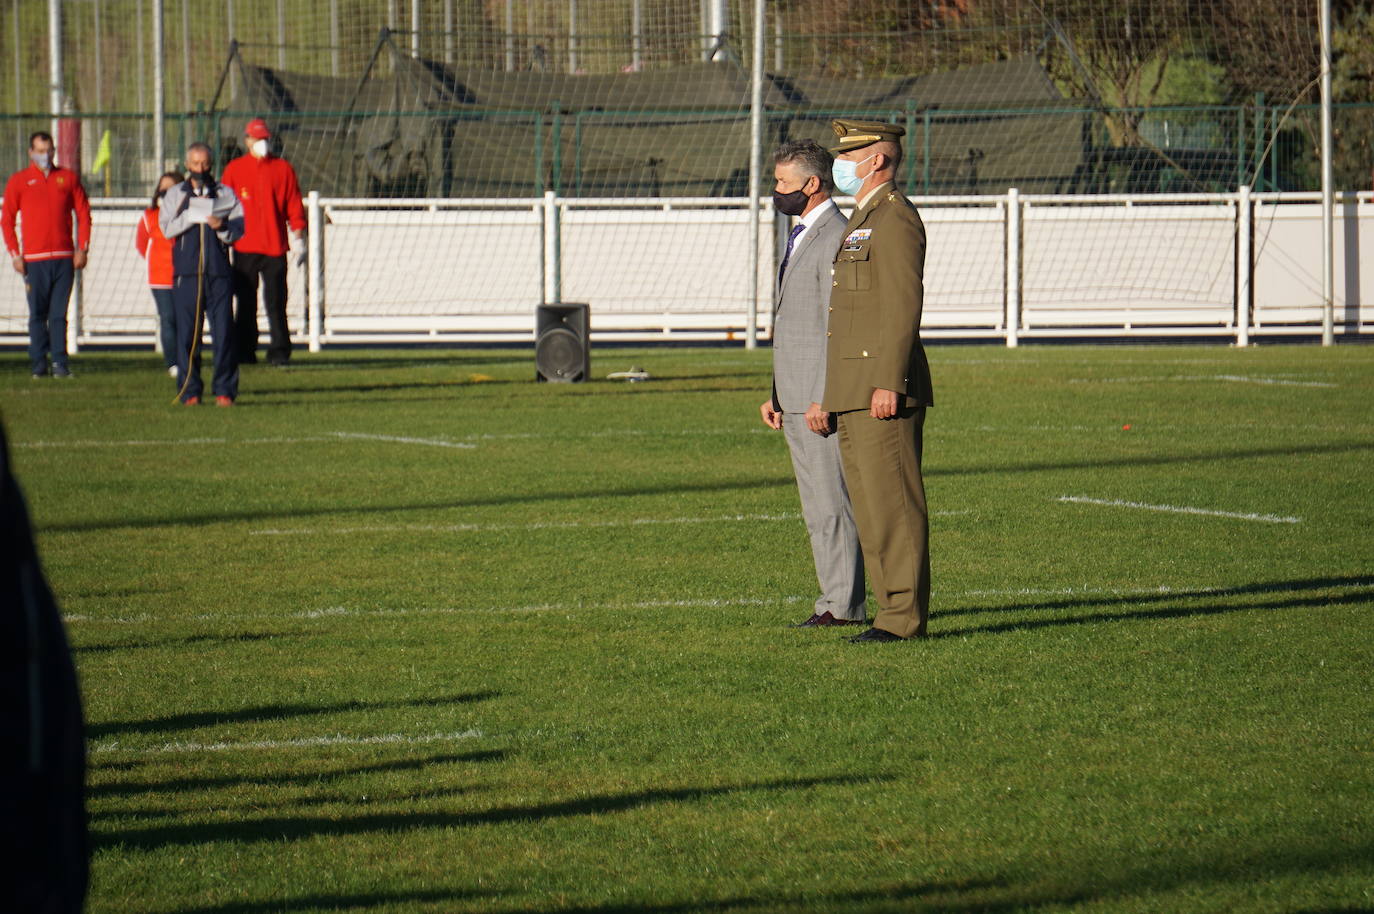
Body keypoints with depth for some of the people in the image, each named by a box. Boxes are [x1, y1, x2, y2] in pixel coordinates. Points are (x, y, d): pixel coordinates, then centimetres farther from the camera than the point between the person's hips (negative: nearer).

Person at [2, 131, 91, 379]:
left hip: (64, 257, 1)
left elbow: (83, 213, 11)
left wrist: (82, 249, 2)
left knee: (59, 314, 0)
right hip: (34, 259, -1)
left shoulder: (68, 178, 10)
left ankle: (60, 362, 0)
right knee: (38, 314, -1)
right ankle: (39, 364, 3)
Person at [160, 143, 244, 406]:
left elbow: (238, 229, 6)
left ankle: (224, 390, -2)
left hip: (219, 272, 0)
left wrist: (221, 227, -14)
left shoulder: (225, 194, 14)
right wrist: (193, 214, -12)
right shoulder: (175, 194, 13)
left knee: (223, 330, -5)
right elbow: (167, 227, 0)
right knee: (187, 331, -2)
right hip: (186, 271, 0)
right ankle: (190, 391, 3)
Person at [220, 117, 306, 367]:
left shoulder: (283, 168, 8)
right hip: (245, 248, 0)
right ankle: (244, 352, 8)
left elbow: (294, 206, 7)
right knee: (245, 303, 3)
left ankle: (279, 351, 0)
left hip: (275, 246, 0)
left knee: (276, 302, -3)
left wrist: (297, 237, -2)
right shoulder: (234, 169, 8)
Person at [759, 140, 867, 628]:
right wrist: (776, 394, 21)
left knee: (833, 504, -8)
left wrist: (823, 400, -22)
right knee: (817, 509, 11)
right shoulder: (801, 237, 20)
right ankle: (836, 601, 14)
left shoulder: (837, 237, -13)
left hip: (823, 400, -10)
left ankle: (844, 606, -5)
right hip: (795, 400, 10)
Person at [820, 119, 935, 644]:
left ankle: (905, 617, -9)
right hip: (854, 395, 10)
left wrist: (889, 384, -24)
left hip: (884, 390, -10)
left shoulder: (895, 217, -10)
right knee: (870, 507, 9)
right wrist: (835, 396, 23)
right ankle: (894, 610, 10)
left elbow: (904, 305, -18)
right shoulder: (863, 220, 22)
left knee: (893, 503, -9)